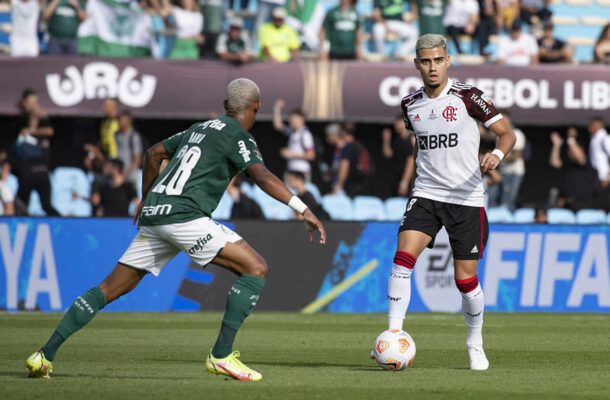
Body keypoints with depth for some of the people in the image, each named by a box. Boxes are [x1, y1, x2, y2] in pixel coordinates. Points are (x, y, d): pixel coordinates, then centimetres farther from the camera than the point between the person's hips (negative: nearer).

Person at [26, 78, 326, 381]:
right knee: (255, 268, -6)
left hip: (154, 213, 8)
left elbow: (153, 153, 35)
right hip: (183, 215, -8)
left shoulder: (200, 128, 25)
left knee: (110, 289, 13)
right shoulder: (238, 136, 1)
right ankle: (221, 355, -13)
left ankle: (45, 355, 9)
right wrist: (304, 210, -20)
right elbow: (261, 176, -16)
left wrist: (146, 199, 47)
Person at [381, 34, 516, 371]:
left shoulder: (466, 97, -7)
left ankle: (475, 343, 24)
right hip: (426, 195, 3)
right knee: (403, 257, -19)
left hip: (466, 198, -3)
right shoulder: (410, 105, 6)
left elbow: (507, 133, -5)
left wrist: (497, 154, -25)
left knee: (466, 279, 0)